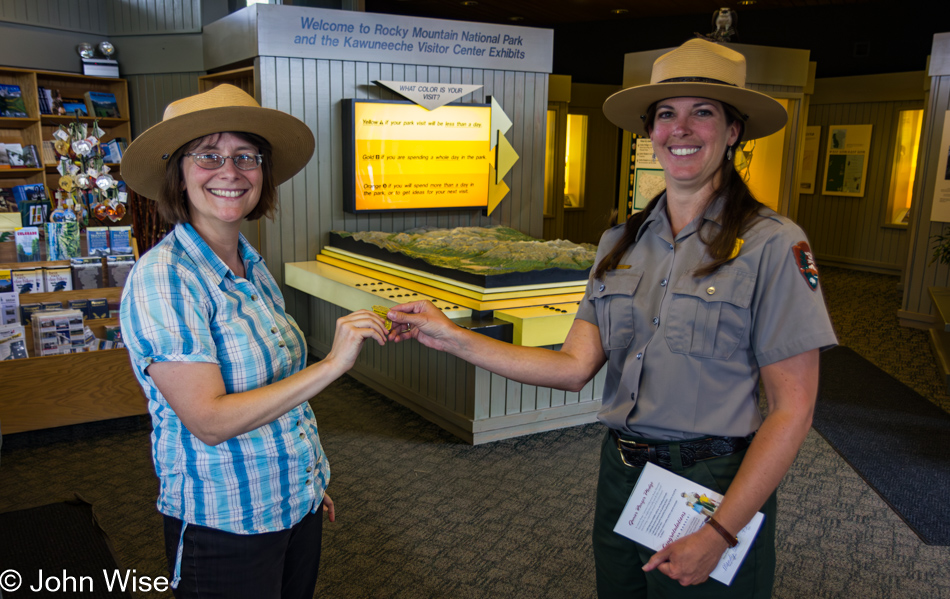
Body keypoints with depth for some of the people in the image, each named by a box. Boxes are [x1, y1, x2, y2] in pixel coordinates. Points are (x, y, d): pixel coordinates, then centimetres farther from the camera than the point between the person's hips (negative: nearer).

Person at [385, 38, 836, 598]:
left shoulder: (772, 245, -13)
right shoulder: (622, 242, 3)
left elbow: (792, 409, -13)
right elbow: (575, 366, -2)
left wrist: (720, 534, -17)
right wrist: (451, 337, -7)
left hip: (717, 489, -5)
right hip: (620, 476, 5)